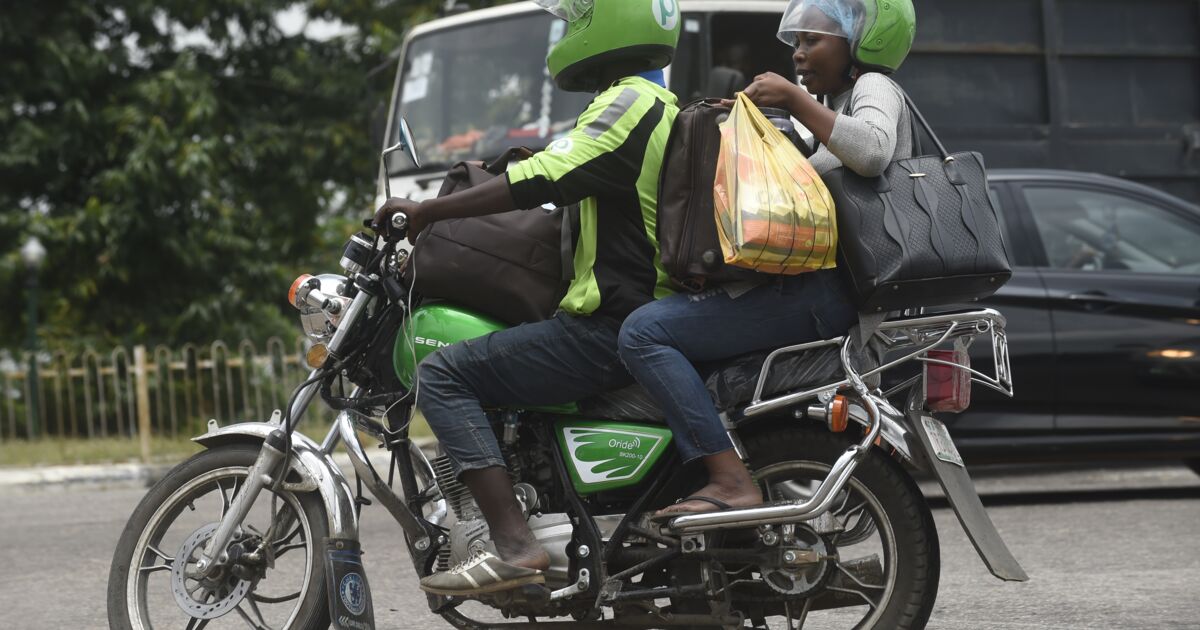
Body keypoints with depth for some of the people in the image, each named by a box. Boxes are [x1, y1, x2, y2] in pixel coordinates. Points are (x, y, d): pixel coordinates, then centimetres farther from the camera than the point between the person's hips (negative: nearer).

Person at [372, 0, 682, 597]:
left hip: (611, 327, -11)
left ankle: (514, 544, -25)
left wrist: (424, 211, -16)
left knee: (442, 374, -13)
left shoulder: (627, 103, -13)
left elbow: (541, 182, -22)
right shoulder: (669, 110, 19)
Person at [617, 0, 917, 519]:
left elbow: (871, 152, -26)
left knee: (645, 331, -21)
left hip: (830, 291, -11)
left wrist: (795, 100, -19)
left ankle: (731, 481, -31)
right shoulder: (836, 102, 29)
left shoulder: (874, 88, -2)